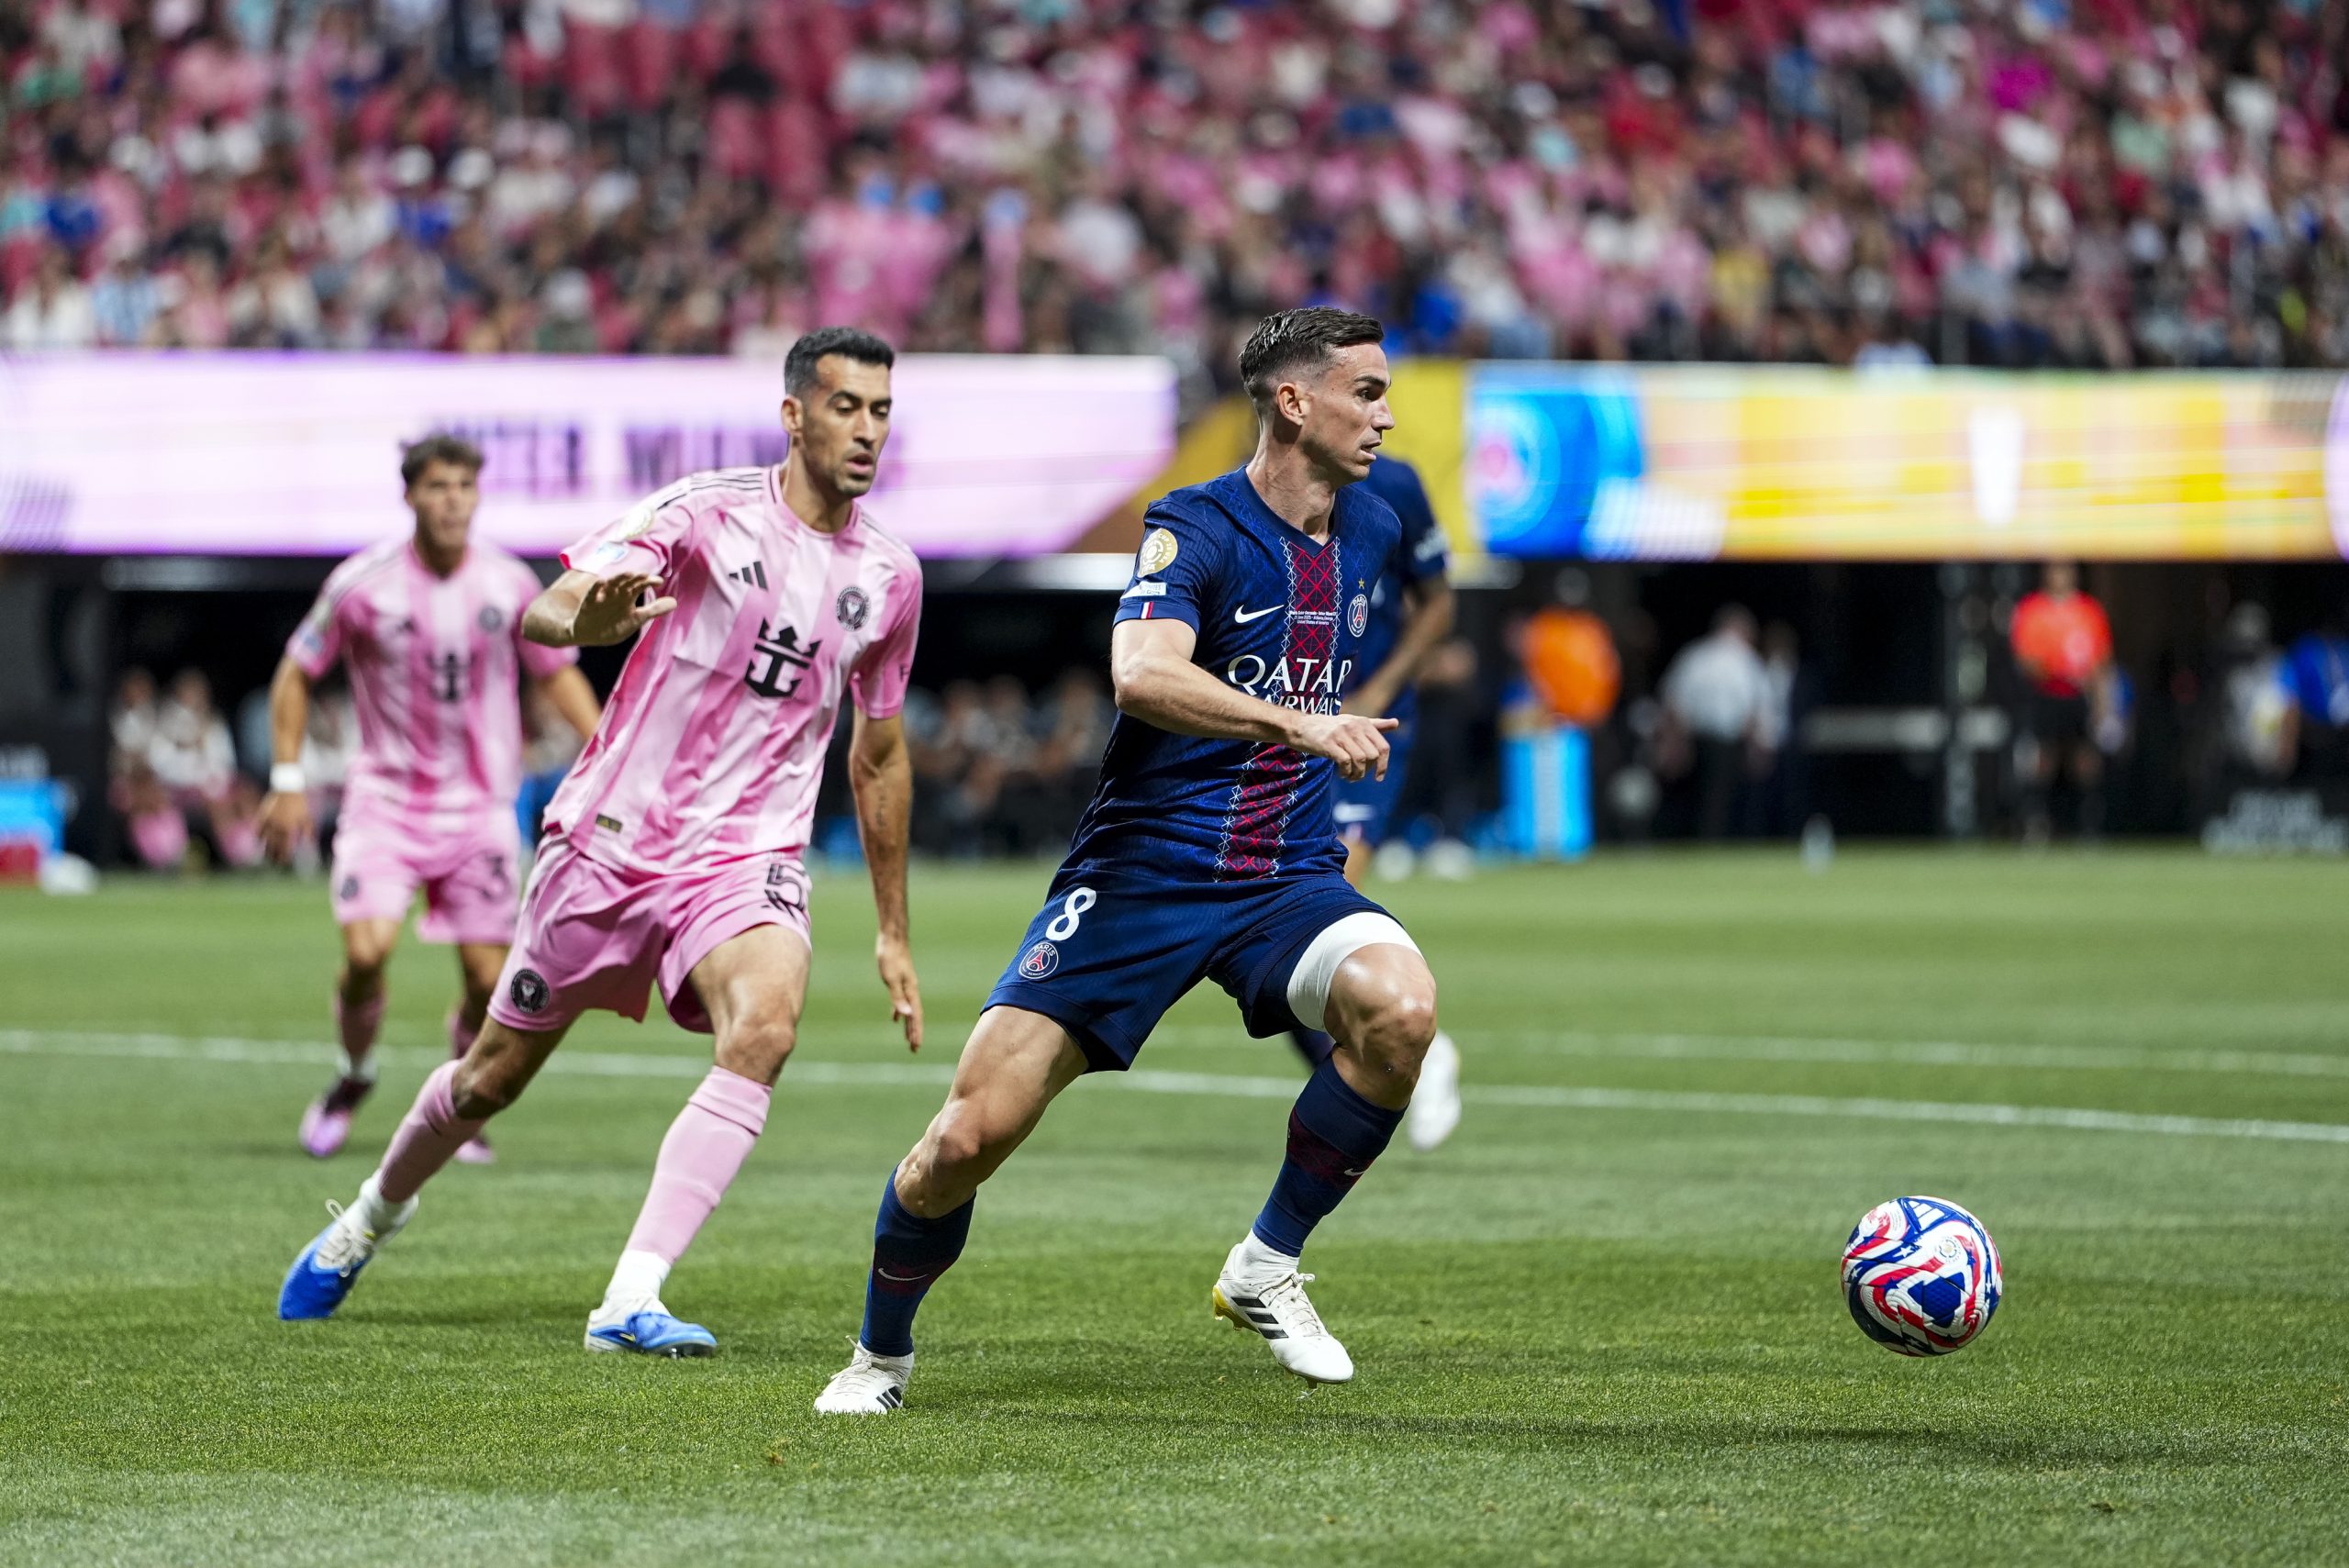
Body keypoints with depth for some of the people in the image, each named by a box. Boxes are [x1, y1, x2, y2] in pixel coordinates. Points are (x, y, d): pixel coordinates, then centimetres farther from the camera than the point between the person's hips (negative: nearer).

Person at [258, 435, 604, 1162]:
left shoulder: (510, 584, -2)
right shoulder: (361, 584, -8)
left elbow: (558, 672, 12)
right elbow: (297, 674, 4)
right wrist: (288, 780, -2)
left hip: (480, 804, 2)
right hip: (386, 797, -2)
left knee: (487, 977, -3)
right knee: (367, 951, -19)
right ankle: (352, 1078, 11)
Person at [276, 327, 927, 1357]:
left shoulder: (888, 577, 5)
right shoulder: (705, 514, -9)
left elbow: (879, 755, 18)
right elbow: (548, 611, -20)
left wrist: (894, 934, 19)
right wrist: (588, 617, -45)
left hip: (746, 859, 2)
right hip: (613, 837, -2)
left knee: (765, 1028, -29)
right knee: (493, 1077, 10)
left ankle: (630, 1302, -31)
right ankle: (373, 1216, 42)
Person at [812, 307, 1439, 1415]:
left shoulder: (1371, 532, 8)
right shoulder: (1194, 527, -13)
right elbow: (1140, 673, -32)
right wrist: (1296, 723, -40)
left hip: (1286, 878, 5)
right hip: (1141, 869, -4)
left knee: (1402, 1007, -28)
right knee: (972, 1132, -9)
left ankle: (1266, 1268, -9)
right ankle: (880, 1356, 18)